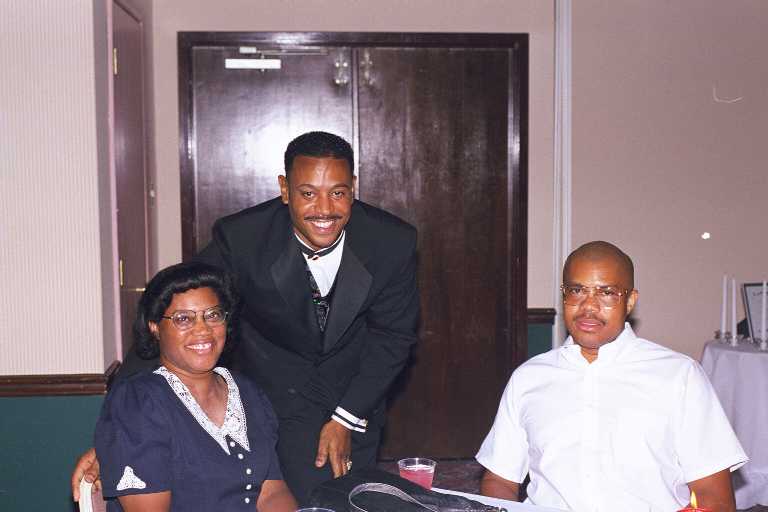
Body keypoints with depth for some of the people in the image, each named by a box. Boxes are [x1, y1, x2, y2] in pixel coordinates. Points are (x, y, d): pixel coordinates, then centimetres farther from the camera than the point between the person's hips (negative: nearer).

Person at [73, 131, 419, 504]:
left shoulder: (393, 242, -21)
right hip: (269, 389, -2)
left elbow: (392, 335, -7)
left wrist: (347, 418, -10)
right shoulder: (240, 238, -26)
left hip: (354, 398, 2)